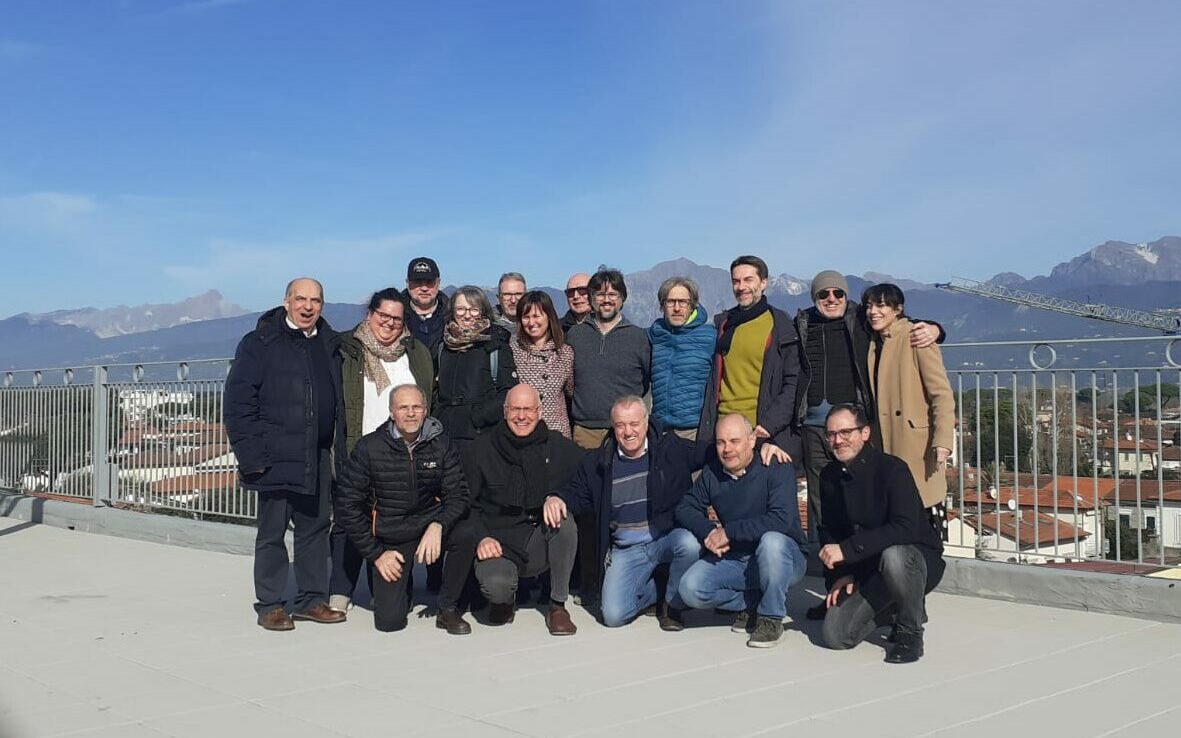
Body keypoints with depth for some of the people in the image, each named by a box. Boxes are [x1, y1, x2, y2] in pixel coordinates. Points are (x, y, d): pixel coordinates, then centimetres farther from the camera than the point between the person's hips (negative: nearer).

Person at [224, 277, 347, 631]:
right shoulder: (260, 343, -4)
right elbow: (238, 401, -8)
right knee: (272, 532, 3)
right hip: (275, 458, -5)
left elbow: (340, 403, 17)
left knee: (316, 528, 11)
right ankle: (269, 605, 13)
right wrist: (251, 454, -14)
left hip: (317, 457, 5)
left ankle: (312, 599, 22)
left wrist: (341, 450, 9)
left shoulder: (330, 346, 12)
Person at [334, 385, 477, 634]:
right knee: (389, 621, -16)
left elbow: (458, 495, -6)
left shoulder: (440, 445, -2)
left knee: (465, 533, -31)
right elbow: (347, 507, -4)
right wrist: (376, 554, -7)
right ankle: (398, 582, 21)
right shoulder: (369, 448, -7)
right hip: (390, 540, -2)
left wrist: (438, 525, -27)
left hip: (429, 527, 2)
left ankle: (448, 609, -9)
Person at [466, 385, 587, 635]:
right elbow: (466, 504, 5)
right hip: (499, 544, -1)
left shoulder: (559, 447, 3)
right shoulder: (483, 450, 3)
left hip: (542, 541, 1)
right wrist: (481, 538, -11)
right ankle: (504, 598, 10)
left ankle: (558, 605, -13)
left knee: (565, 521, -32)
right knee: (496, 584, -32)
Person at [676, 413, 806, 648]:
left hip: (781, 558, -4)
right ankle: (752, 604, 5)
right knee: (690, 589, -19)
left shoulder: (776, 468, -15)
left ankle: (771, 617, -17)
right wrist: (707, 531, -14)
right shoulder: (712, 474, 3)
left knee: (771, 540, -39)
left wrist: (728, 531, -26)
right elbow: (686, 508, 8)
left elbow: (781, 519, -28)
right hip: (733, 560, 5)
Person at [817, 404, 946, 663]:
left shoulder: (892, 468, -19)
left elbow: (905, 528, -31)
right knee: (835, 635, -11)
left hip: (917, 557, -6)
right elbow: (829, 532, 10)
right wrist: (841, 574, -6)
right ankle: (895, 608, 19)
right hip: (867, 571, 6)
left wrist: (847, 549, -33)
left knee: (892, 555, -41)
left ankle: (911, 633, -13)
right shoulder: (829, 476, 1)